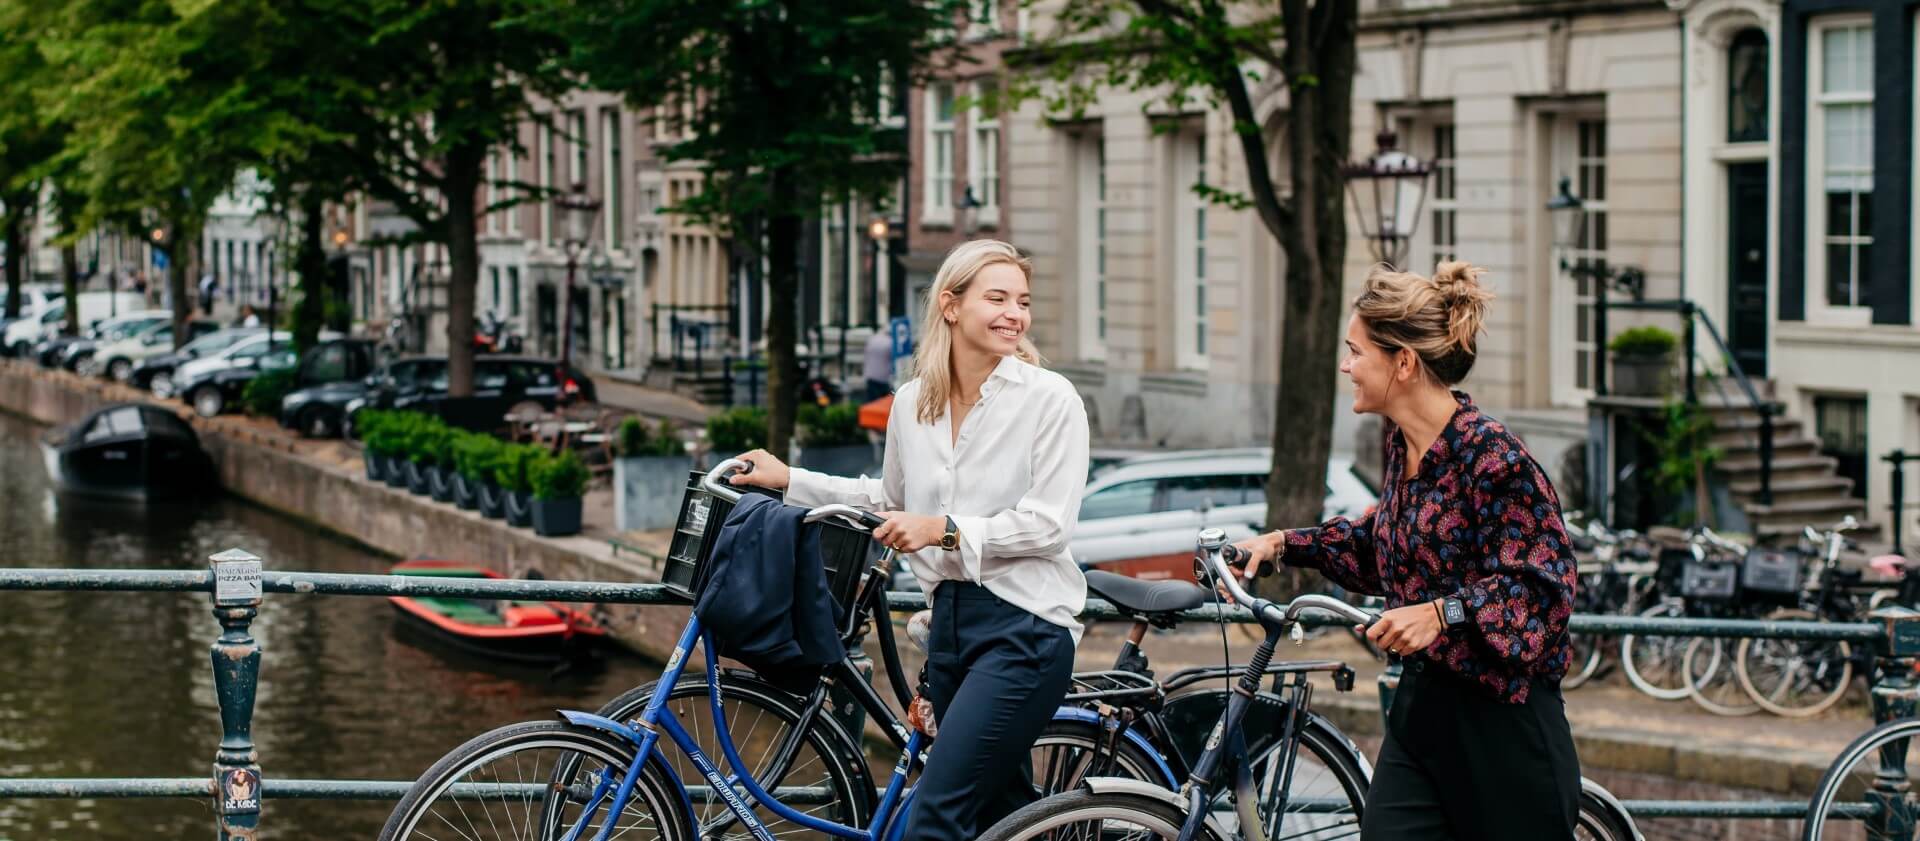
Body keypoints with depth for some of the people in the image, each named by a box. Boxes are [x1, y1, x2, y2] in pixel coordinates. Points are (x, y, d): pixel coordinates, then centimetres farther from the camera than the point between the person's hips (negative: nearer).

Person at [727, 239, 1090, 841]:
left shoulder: (1050, 398, -8)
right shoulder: (912, 403, 9)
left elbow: (1049, 524, -13)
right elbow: (891, 500, 25)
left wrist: (945, 529, -18)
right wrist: (790, 481, 22)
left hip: (1023, 628, -7)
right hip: (951, 619, 7)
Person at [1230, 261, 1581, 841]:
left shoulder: (1493, 456, -18)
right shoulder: (1402, 444, 8)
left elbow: (1543, 581, -20)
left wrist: (1442, 613, -32)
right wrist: (1283, 545, 18)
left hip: (1501, 716, -8)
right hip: (1419, 706, 8)